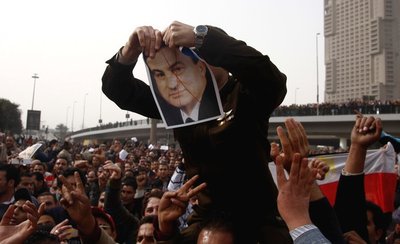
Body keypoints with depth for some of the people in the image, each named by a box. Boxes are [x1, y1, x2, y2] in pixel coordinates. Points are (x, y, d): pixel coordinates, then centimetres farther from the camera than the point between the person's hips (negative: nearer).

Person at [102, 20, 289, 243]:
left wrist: (201, 37, -36)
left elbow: (273, 80, -35)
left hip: (260, 216, -3)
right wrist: (128, 54, -22)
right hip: (209, 216, 3)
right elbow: (118, 91, 1)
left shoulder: (247, 95, -11)